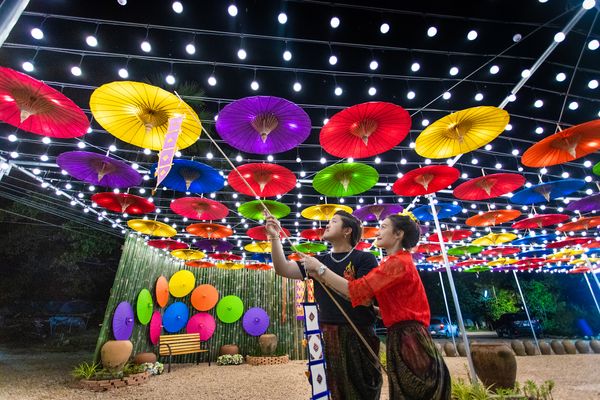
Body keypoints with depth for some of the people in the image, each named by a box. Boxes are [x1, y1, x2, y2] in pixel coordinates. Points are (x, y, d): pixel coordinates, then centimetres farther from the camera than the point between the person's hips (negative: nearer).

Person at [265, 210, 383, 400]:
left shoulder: (365, 259, -5)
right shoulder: (319, 261, 8)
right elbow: (283, 268, 1)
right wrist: (274, 236, -9)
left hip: (359, 336, -4)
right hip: (329, 336, 4)